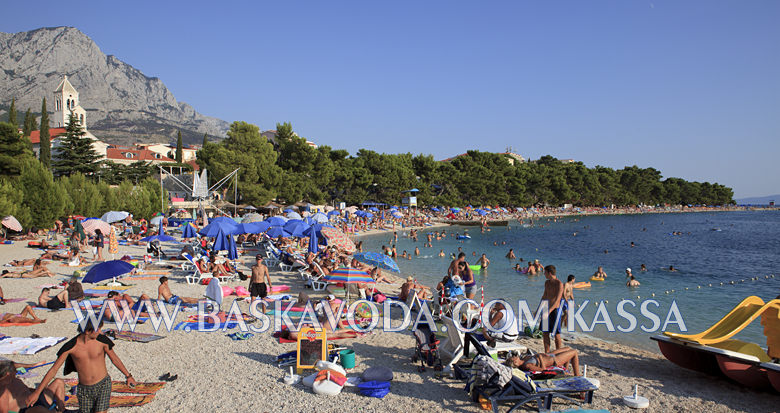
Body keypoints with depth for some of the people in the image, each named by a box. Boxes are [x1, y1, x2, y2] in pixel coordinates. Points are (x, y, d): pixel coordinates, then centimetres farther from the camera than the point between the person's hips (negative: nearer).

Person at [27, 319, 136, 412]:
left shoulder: (102, 340, -12)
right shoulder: (71, 347, -12)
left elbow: (114, 358, 3)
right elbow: (53, 370, -5)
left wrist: (128, 376, 10)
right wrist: (37, 392, -5)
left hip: (103, 385, -1)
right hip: (84, 390, 1)